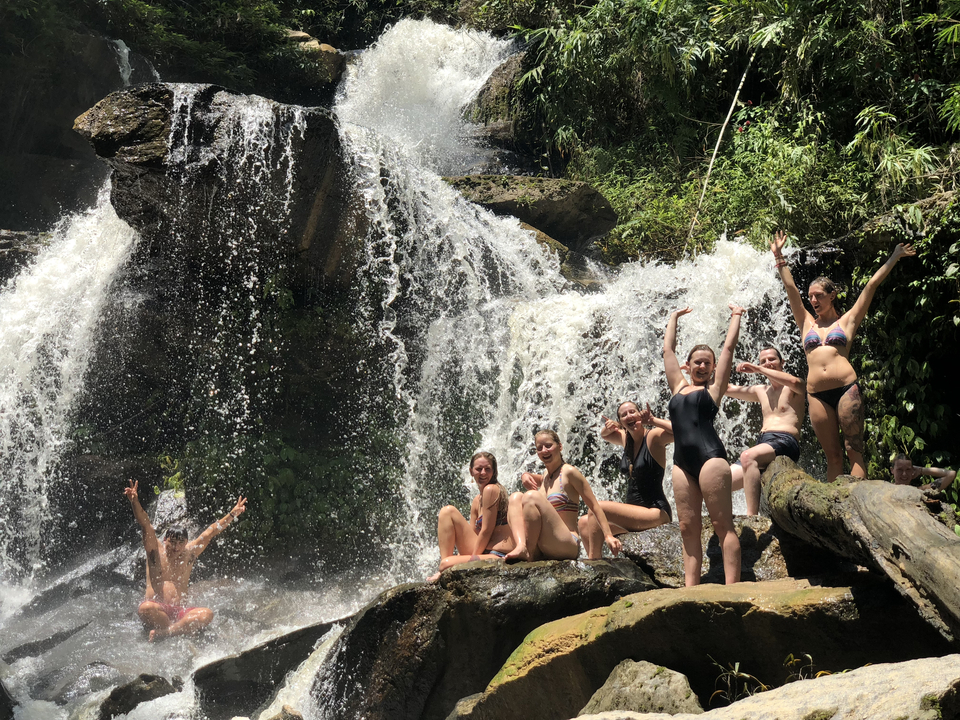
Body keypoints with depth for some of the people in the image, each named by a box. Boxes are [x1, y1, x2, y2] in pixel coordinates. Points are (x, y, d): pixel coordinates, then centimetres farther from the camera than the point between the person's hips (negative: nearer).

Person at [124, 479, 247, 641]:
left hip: (180, 612, 4)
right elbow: (146, 526, -8)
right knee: (145, 609, -39)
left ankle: (163, 633, -33)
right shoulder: (156, 552, 5)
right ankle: (180, 630, -22)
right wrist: (135, 502, -21)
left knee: (207, 614, -27)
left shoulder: (189, 553, 15)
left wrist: (232, 514, 15)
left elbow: (210, 533, 16)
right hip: (156, 611, -3)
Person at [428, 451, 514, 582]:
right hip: (482, 551, 10)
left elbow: (486, 531, -14)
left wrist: (472, 559, -7)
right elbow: (472, 533, 14)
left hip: (499, 557, -10)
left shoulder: (492, 489, -12)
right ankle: (443, 571, -3)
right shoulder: (477, 500, 14)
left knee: (447, 564, -29)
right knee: (448, 511, 4)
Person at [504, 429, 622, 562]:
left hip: (568, 546, -8)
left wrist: (608, 536, -15)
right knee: (516, 497, -2)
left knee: (531, 496, -20)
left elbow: (594, 506, -5)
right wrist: (525, 475, 18)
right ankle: (521, 546, -26)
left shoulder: (569, 472, -3)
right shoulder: (546, 474, 17)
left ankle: (529, 553, -21)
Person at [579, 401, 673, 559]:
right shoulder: (626, 439, 12)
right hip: (635, 513, 9)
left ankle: (592, 562, -14)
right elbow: (604, 435, 33)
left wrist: (654, 420, -19)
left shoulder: (653, 437, -9)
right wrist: (609, 428, 10)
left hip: (656, 513, -9)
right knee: (584, 523, 3)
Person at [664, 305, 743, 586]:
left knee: (722, 524, -7)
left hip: (710, 456, -5)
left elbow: (729, 346, 14)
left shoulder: (713, 388, 11)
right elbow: (668, 349, 29)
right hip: (682, 462, 5)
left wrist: (736, 316, 26)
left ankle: (731, 587, -12)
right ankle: (690, 589, -1)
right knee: (688, 528, 1)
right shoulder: (679, 386, 21)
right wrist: (674, 318, 39)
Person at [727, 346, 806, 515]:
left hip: (785, 442, -8)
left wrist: (757, 369, -17)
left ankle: (752, 516, -44)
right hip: (762, 444, 8)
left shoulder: (794, 388, 6)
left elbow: (794, 382, -20)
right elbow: (727, 388, 33)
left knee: (747, 456, -39)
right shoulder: (761, 391, 26)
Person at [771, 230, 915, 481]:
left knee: (854, 451, -5)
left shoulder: (846, 321, 12)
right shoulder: (807, 324, 17)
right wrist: (779, 257, 15)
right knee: (833, 456, 4)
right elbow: (790, 288, 16)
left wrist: (894, 257, 13)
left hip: (846, 388, -3)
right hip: (817, 394, 3)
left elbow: (872, 285, 11)